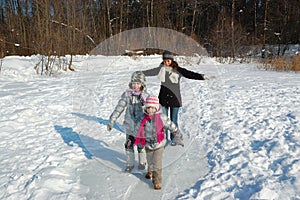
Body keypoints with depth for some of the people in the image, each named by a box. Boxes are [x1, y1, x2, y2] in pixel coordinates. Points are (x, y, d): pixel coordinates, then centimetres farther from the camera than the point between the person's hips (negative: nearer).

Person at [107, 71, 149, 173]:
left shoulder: (146, 96, -10)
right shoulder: (127, 95, -6)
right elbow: (119, 108, -2)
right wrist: (111, 121, -3)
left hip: (141, 127, -2)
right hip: (129, 126, 2)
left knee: (141, 145, 14)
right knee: (129, 145, 13)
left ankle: (142, 162, 39)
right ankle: (130, 163, 34)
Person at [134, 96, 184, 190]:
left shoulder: (161, 117, -19)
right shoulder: (144, 118, -10)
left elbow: (172, 127, -11)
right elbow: (140, 130, 6)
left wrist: (178, 137, -9)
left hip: (159, 144, -3)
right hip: (148, 145, 3)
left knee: (157, 163, -4)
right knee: (150, 161, 23)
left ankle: (157, 181, 11)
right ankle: (150, 171, 53)